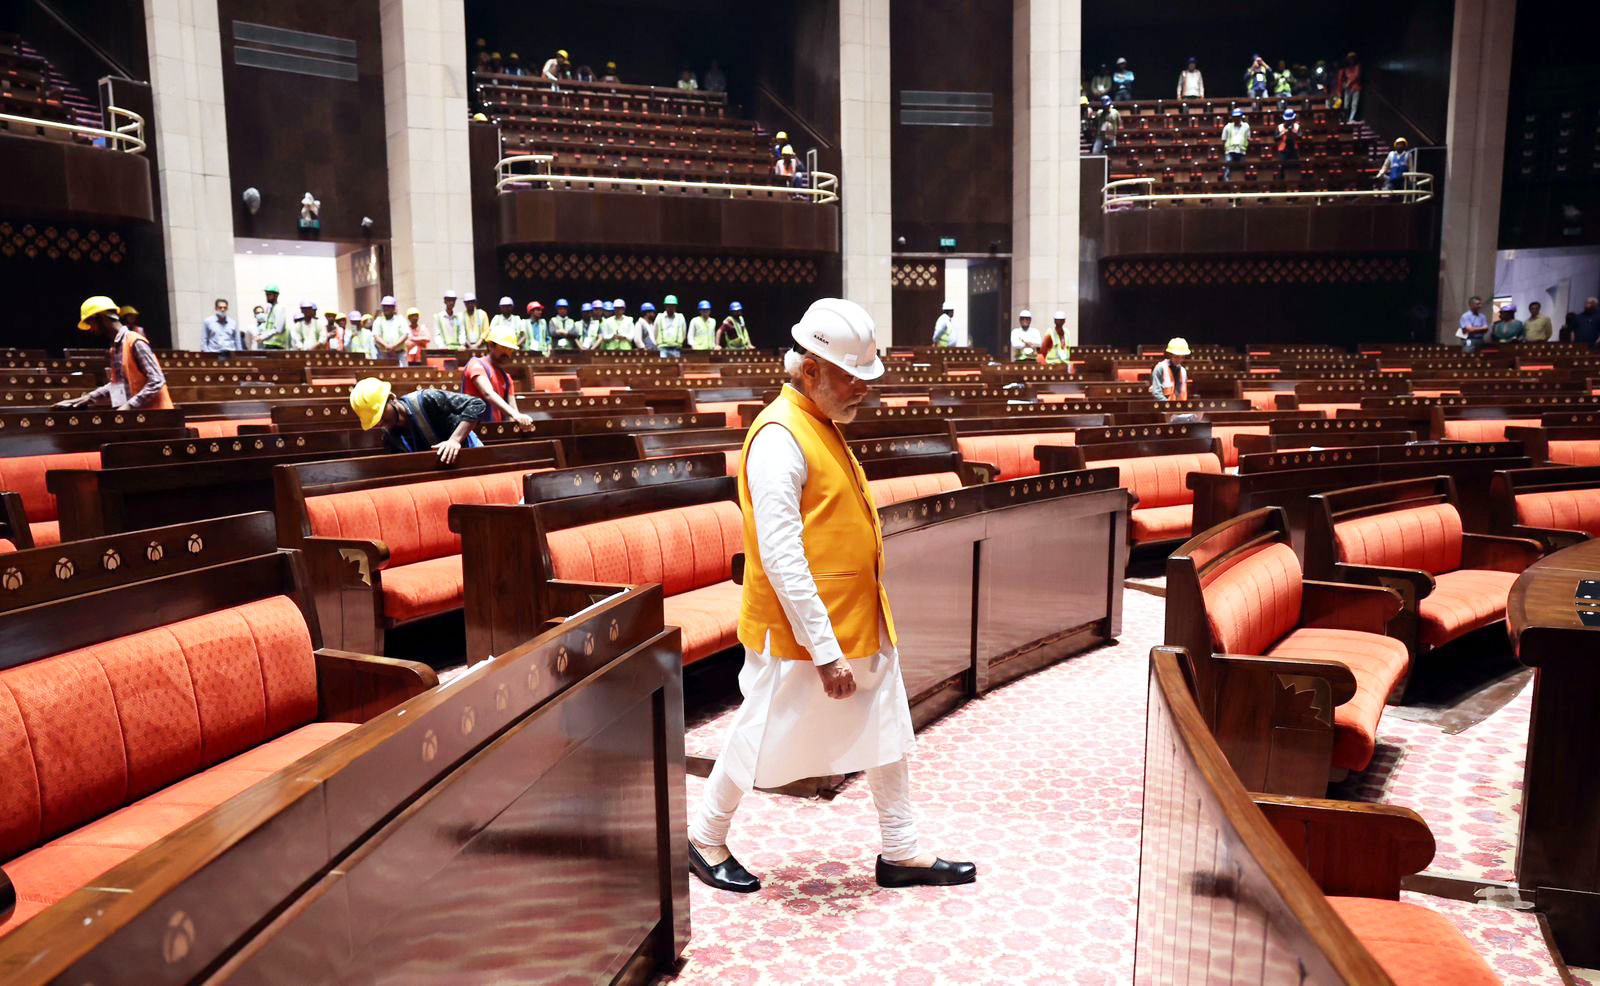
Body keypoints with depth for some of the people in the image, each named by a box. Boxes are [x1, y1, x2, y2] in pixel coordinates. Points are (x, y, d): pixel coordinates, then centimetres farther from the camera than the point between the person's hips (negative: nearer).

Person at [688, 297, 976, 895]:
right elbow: (780, 559, -25)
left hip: (862, 625, 9)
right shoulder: (779, 439, -21)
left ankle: (901, 853, 31)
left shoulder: (824, 426, 9)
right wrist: (825, 650, -24)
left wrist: (850, 633, 17)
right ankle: (705, 841, 31)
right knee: (761, 740, 9)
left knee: (887, 736, 15)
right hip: (800, 634, -9)